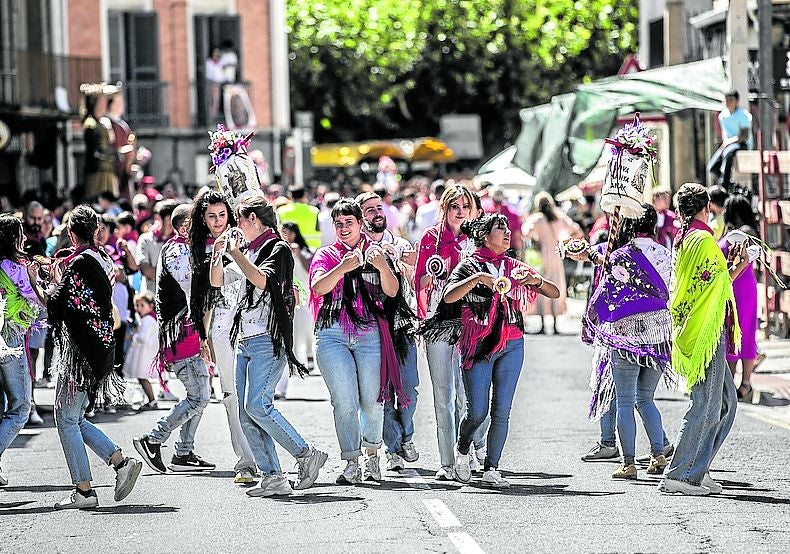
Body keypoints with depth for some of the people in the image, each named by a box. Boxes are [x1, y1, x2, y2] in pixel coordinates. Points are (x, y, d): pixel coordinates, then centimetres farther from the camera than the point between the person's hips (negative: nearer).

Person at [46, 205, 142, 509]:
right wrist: (63, 272, 17)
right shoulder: (102, 259, 11)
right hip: (101, 345, 9)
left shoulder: (78, 263, -15)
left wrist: (55, 282, 2)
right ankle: (122, 462, 5)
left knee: (67, 420, -2)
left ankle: (84, 491, -2)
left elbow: (59, 307, -16)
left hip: (81, 350, -9)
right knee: (75, 418, 15)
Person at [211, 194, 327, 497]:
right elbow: (216, 281, 27)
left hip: (268, 341, -8)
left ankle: (306, 454, -9)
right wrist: (217, 254, 9)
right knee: (246, 415, -1)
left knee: (256, 405, -20)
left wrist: (234, 251, -13)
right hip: (245, 341, 8)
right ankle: (272, 477, -1)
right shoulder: (249, 252, 19)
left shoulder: (278, 249, -3)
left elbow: (262, 280, -21)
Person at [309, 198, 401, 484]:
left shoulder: (375, 254, 14)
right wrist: (343, 268, -24)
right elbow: (318, 288, -8)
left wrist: (383, 267, -16)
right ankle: (351, 464, -6)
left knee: (371, 400, -2)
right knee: (344, 401, -9)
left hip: (370, 334, 1)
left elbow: (391, 291, 3)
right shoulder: (326, 255, 10)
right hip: (333, 335, -1)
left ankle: (372, 454, 19)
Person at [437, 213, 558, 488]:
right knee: (477, 411, -7)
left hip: (511, 346, 3)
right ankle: (462, 450, 22)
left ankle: (491, 470, 3)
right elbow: (448, 296, -16)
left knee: (501, 411, -3)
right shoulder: (469, 266, 1)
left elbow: (555, 293, 11)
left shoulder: (515, 267, 13)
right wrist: (477, 278, -26)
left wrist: (536, 281, -9)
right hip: (478, 347, -3)